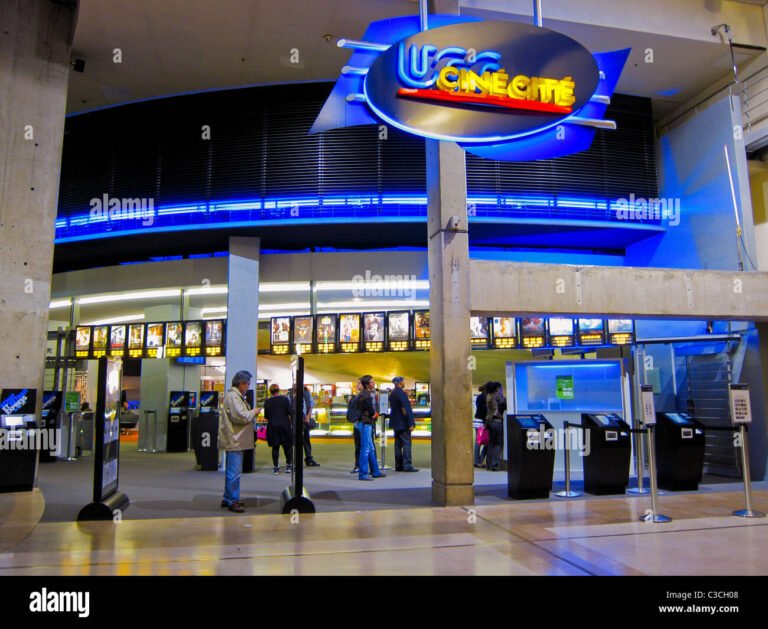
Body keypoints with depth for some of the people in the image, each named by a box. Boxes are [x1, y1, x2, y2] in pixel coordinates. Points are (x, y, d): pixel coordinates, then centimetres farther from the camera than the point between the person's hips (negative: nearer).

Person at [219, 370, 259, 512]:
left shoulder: (237, 395, 18)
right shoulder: (233, 396, -16)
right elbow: (240, 416, -24)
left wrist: (251, 413, 13)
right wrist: (253, 412, -10)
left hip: (235, 440, 11)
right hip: (234, 440, -11)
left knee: (232, 471, 17)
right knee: (234, 472, -5)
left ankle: (228, 499, 26)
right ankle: (233, 501, 1)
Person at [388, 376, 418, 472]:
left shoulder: (392, 393, 11)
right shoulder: (401, 393, -17)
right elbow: (407, 409, -20)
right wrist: (411, 423, -19)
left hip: (395, 423, 9)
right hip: (403, 423, -9)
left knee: (398, 444, 11)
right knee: (406, 443, -6)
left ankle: (398, 466, 14)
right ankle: (407, 465, -7)